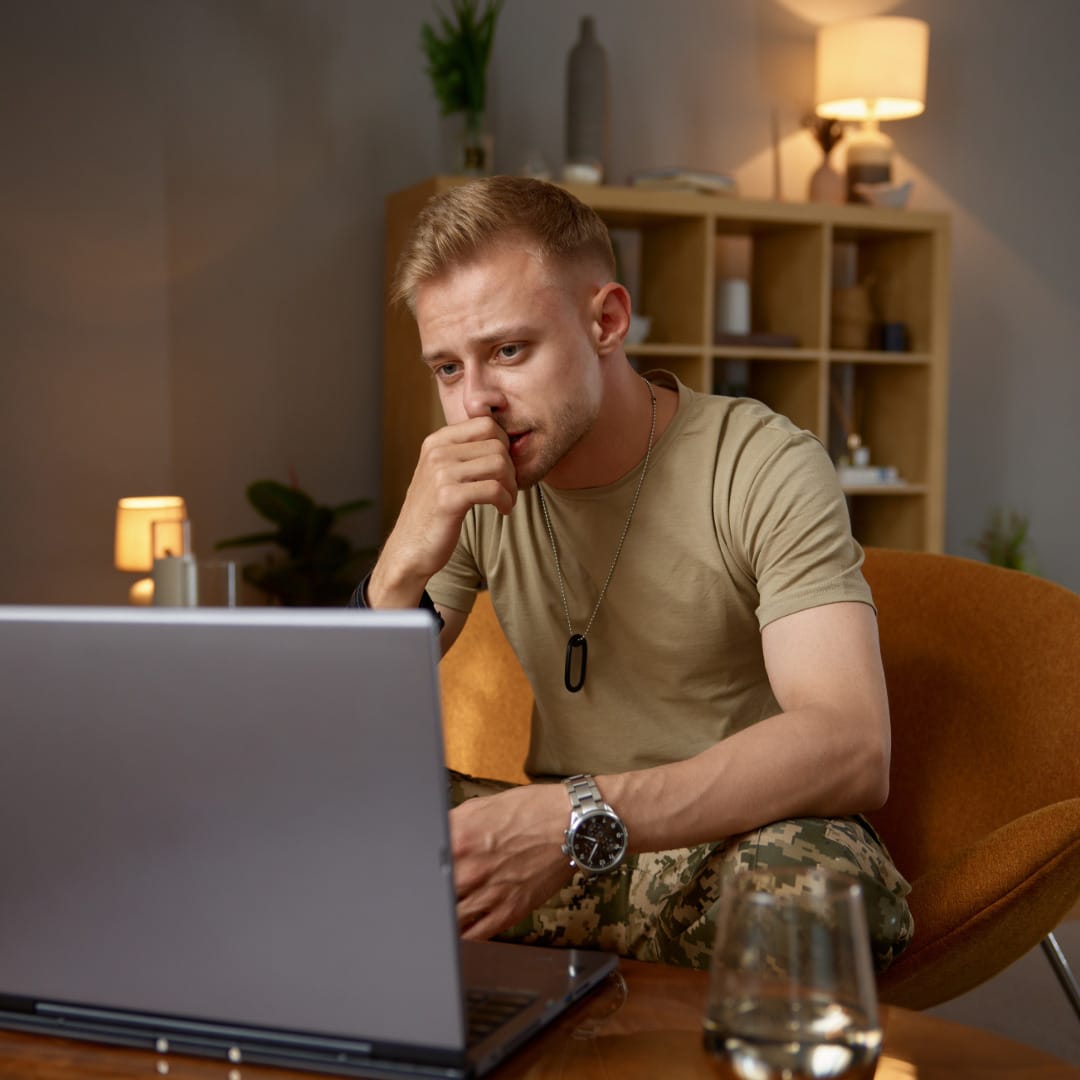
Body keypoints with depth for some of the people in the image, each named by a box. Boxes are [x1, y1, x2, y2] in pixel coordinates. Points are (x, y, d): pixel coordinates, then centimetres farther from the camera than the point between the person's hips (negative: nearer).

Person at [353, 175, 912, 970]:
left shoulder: (766, 470, -15)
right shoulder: (474, 488, 0)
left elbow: (852, 751, -29)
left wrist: (581, 816, -40)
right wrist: (404, 564, -22)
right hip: (567, 840, 4)